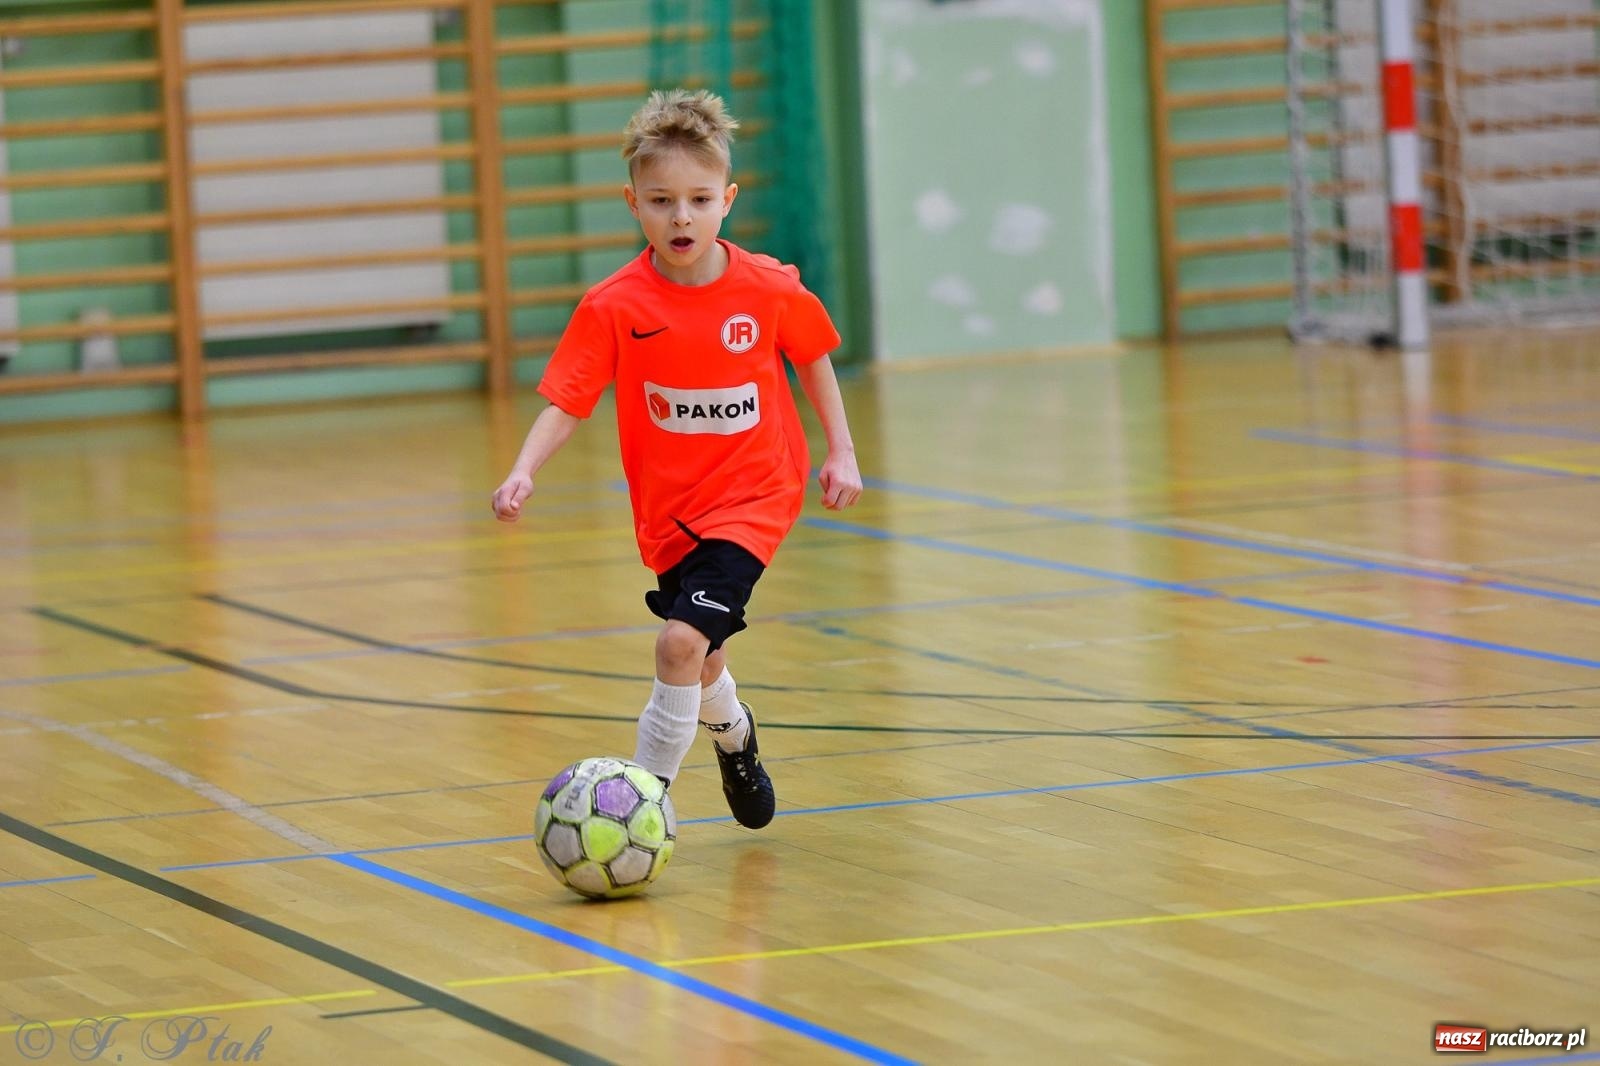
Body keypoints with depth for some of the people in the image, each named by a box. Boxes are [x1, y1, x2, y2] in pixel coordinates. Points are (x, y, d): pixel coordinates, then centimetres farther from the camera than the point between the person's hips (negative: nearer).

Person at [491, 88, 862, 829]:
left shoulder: (770, 290, -11)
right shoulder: (614, 308, -13)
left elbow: (813, 357, 8)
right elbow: (567, 401, -15)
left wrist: (841, 451, 7)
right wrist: (524, 471, -31)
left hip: (751, 496, -3)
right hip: (668, 509, 3)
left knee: (683, 640, -22)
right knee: (698, 655, 20)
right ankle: (734, 734, 55)